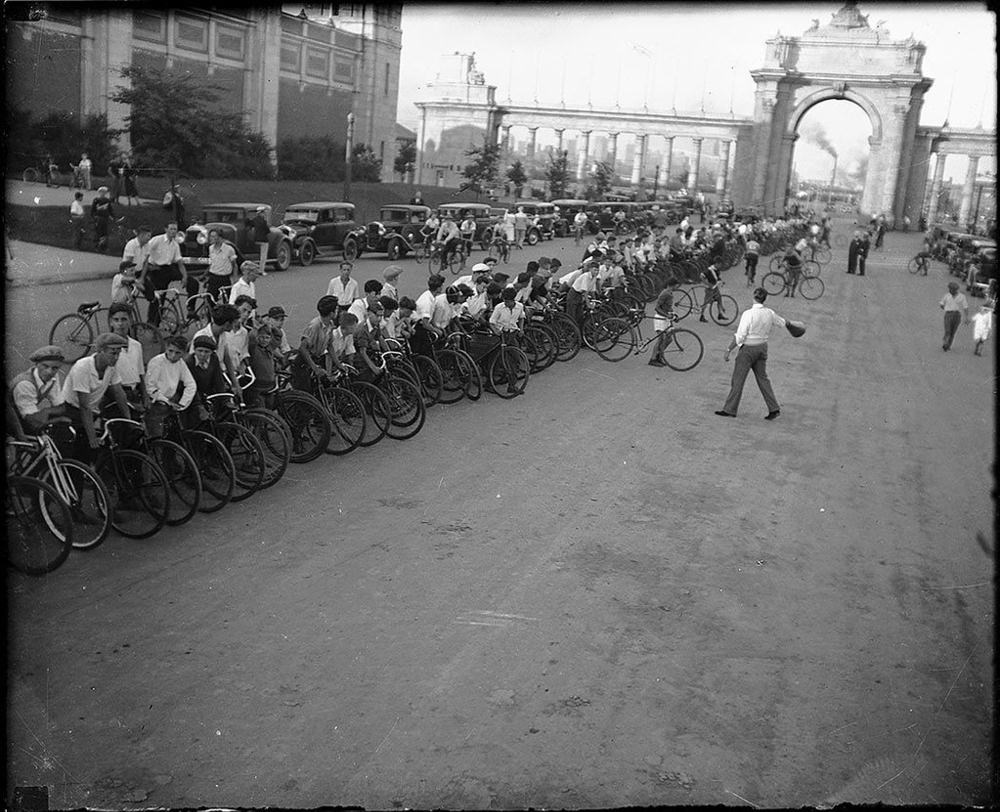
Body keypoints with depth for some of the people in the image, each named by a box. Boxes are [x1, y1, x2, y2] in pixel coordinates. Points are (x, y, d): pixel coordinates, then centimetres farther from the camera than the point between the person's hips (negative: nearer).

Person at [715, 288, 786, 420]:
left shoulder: (748, 314, -20)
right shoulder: (769, 313, -1)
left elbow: (739, 336, -20)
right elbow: (782, 322, 19)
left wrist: (728, 350, -11)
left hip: (748, 349, -6)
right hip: (762, 347, 6)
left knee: (738, 379, 3)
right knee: (762, 378, 15)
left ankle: (730, 410, 10)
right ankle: (774, 408, 16)